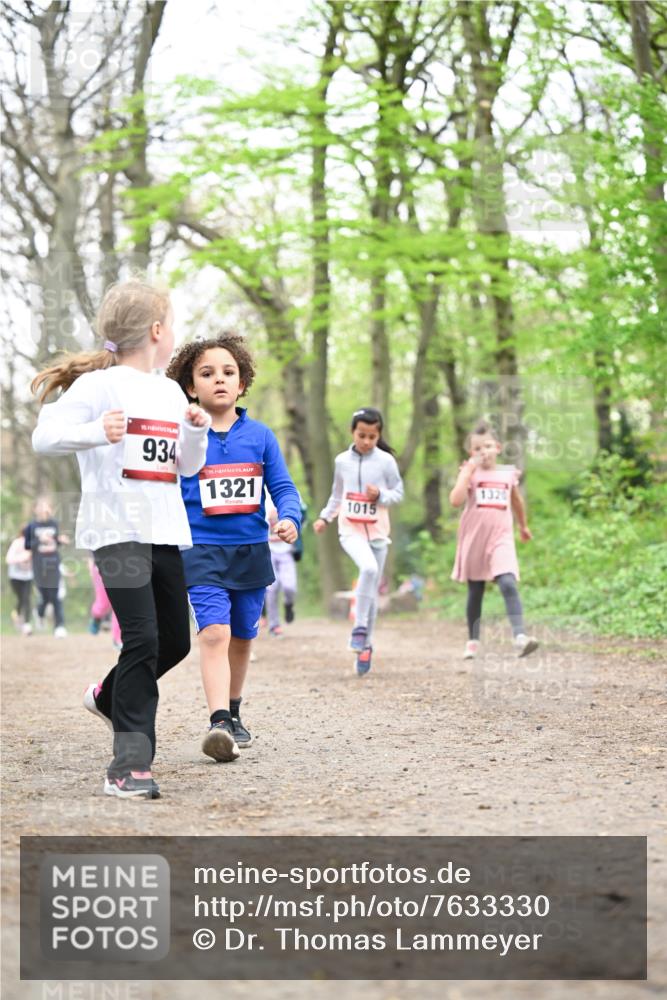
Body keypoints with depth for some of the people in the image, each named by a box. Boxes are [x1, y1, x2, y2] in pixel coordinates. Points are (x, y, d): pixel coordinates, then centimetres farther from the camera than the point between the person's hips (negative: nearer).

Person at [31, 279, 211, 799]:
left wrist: (197, 431, 2)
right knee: (143, 638, -15)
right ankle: (130, 765, -11)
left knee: (175, 639, 12)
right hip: (117, 527, -7)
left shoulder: (170, 392, 16)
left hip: (164, 531, 7)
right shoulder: (100, 385, -6)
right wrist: (96, 432, -32)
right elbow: (44, 436, -15)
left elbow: (188, 466, 22)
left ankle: (109, 696, 39)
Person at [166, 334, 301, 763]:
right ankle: (219, 722, -26)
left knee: (241, 639, 15)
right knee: (214, 633, -19)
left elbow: (283, 487, 4)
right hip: (203, 553, -3)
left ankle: (233, 714, 33)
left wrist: (289, 518, -16)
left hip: (252, 552, 3)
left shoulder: (260, 436, 3)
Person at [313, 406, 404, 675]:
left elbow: (398, 492, 3)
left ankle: (365, 643, 20)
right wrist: (325, 517, 9)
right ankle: (360, 626, -19)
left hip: (377, 531, 1)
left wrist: (381, 496, -16)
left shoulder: (386, 461, -3)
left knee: (373, 590, 6)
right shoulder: (342, 461, 4)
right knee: (368, 567, -30)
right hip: (350, 530, -1)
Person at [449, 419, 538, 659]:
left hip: (501, 538, 0)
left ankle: (519, 637, -30)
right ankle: (473, 642, 24)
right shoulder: (469, 473, -1)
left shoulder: (509, 473, 7)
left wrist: (523, 526, 36)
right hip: (474, 537, 0)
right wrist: (469, 470, -17)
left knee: (508, 585, -20)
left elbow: (517, 501, 26)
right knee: (475, 592, 11)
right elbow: (456, 500, -18)